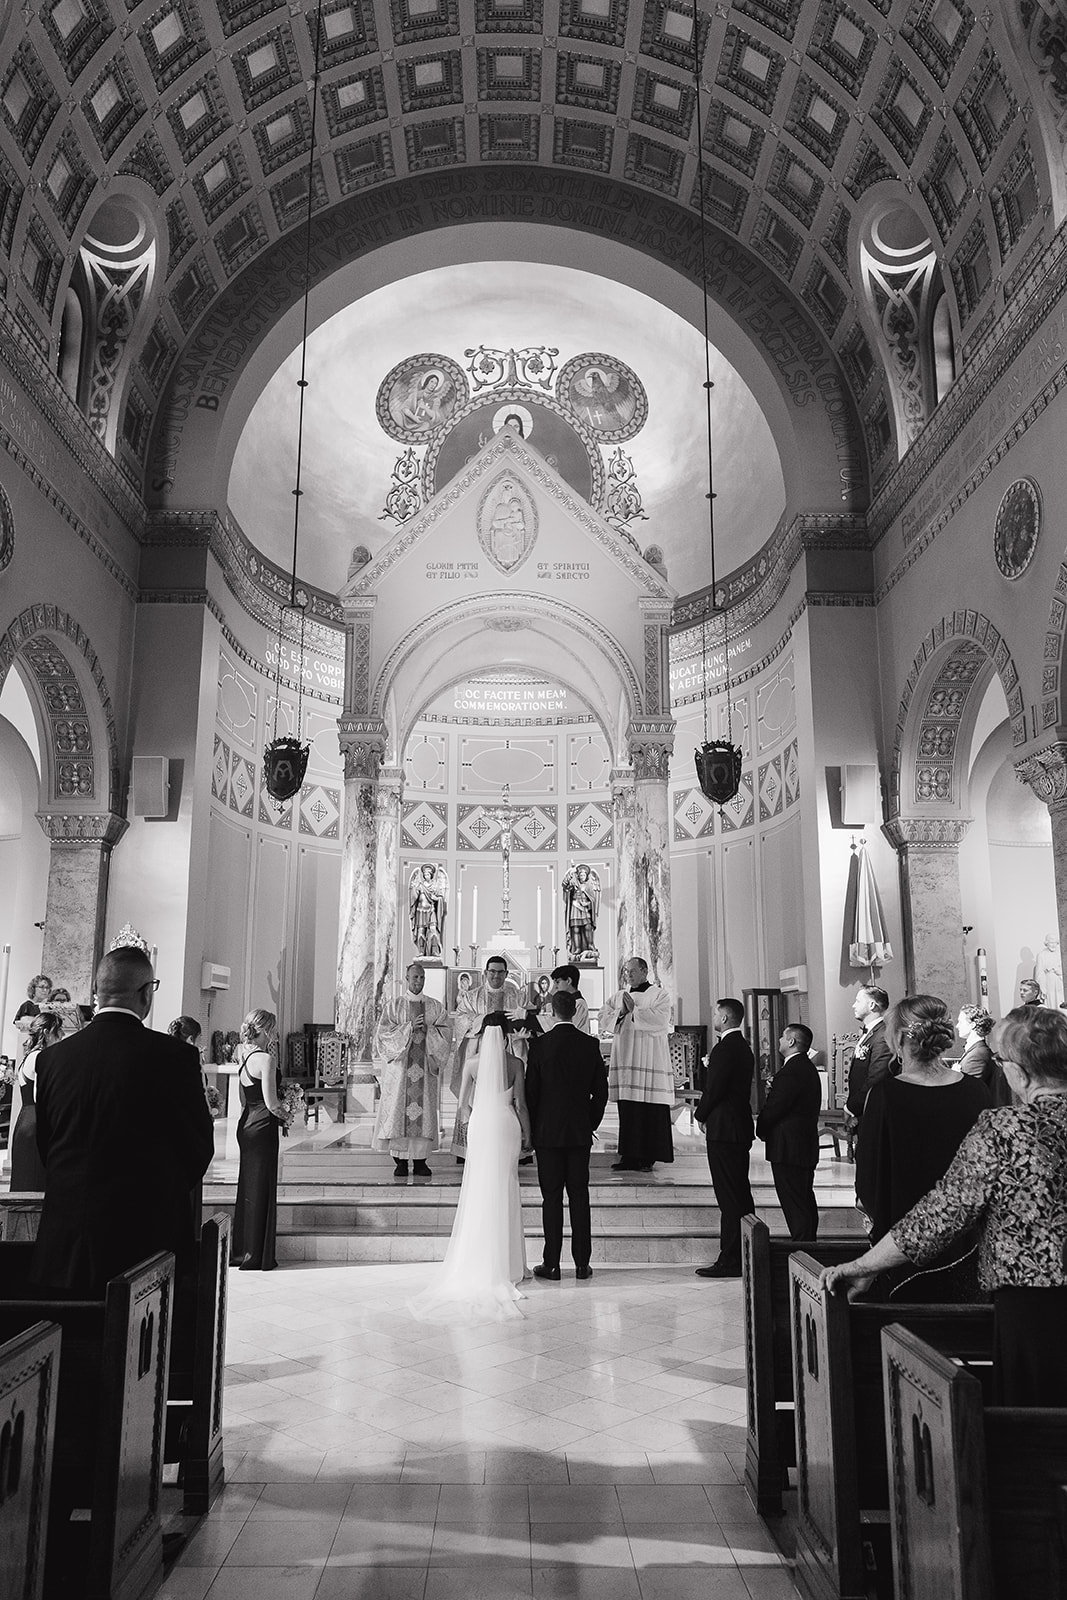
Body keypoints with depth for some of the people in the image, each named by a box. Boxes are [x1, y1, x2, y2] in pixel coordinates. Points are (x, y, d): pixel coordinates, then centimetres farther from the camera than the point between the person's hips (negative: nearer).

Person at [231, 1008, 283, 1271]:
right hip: (263, 1127, -8)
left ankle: (239, 1251, 23)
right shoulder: (265, 1059, -17)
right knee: (260, 1190, 0)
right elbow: (271, 1103, -19)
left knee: (247, 1188, 16)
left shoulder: (245, 1058, 10)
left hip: (246, 1125, 8)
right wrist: (286, 1113, -1)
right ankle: (255, 1256, 8)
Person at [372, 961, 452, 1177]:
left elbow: (446, 1032, 4)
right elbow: (383, 1032, -3)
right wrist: (409, 1028, -12)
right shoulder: (393, 1006, 6)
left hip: (425, 1066, 1)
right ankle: (400, 1161, 2)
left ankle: (420, 1160, 4)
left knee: (424, 1109, -1)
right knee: (399, 1108, -5)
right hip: (400, 1066, -1)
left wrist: (427, 1030, -12)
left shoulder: (435, 1007, 10)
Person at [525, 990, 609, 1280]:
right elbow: (601, 1091, 4)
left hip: (548, 1132, -2)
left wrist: (530, 1130, 5)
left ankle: (551, 1264, 5)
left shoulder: (539, 1044, -9)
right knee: (579, 1196, 8)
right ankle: (582, 1263, 11)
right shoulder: (590, 1044, 0)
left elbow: (530, 1091, -6)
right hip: (580, 1132, 3)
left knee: (551, 1197, 2)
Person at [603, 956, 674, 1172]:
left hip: (649, 1061, -5)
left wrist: (634, 1010, -13)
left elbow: (661, 1020, -15)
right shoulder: (619, 996, 16)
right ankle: (628, 1156, 11)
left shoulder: (659, 995, 0)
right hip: (624, 1059, 5)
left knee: (651, 1111, -4)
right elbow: (603, 1018, 8)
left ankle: (648, 1157, 3)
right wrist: (621, 1012, -9)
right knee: (626, 1110, 5)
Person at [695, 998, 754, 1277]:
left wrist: (701, 1115, -3)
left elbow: (715, 1088, -19)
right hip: (741, 1128, 10)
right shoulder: (744, 1047, 14)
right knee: (741, 1194, 14)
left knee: (729, 1198, -6)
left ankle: (730, 1260, -3)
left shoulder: (725, 1048, -16)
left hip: (723, 1129, -10)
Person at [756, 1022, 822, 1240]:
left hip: (788, 1148, -11)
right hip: (807, 1144, 11)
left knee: (794, 1204, -5)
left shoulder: (790, 1072, -21)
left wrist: (761, 1129, -2)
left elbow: (774, 1108, -19)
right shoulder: (809, 1069, 12)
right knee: (805, 1200, 18)